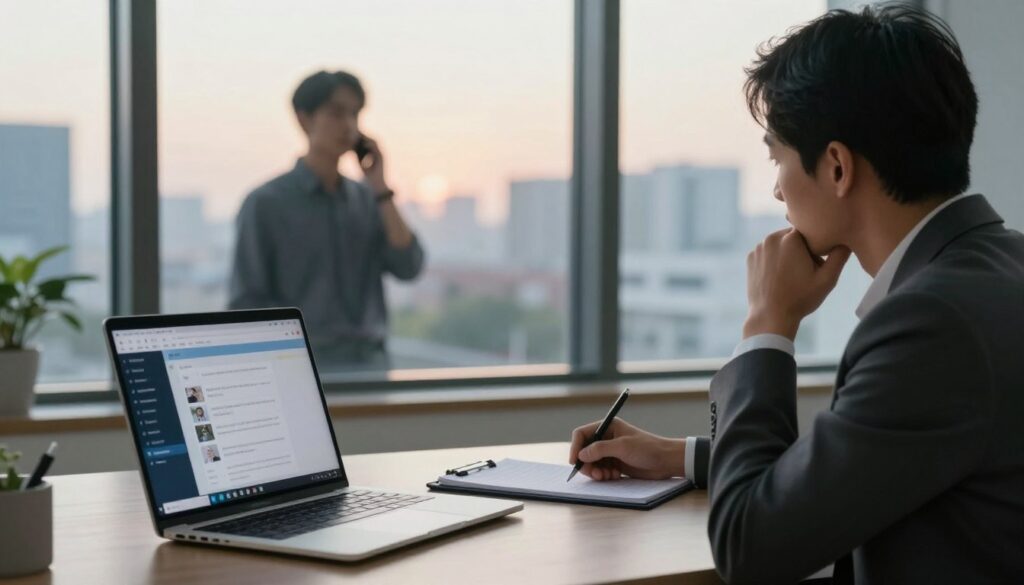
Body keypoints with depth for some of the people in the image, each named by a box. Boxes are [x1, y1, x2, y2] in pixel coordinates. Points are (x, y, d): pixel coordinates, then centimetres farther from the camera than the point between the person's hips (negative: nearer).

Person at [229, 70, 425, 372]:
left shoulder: (366, 200, 11)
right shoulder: (266, 203, -2)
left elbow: (408, 267, 0)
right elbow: (247, 302, -4)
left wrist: (380, 187, -2)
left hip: (371, 363, 4)